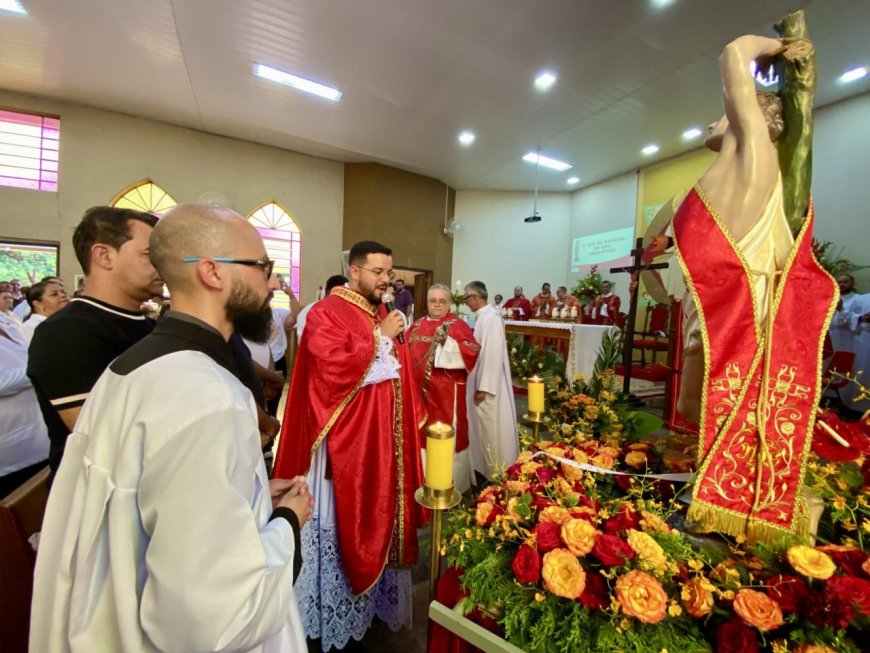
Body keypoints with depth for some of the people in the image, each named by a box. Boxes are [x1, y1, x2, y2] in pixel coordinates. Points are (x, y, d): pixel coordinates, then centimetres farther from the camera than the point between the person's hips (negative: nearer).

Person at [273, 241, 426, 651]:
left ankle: (374, 602, 42)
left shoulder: (387, 317, 12)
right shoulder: (326, 313, -11)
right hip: (346, 444, -7)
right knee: (344, 524, 9)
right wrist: (380, 338, -19)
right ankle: (335, 619, 33)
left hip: (386, 442, 8)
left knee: (382, 516, 19)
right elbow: (332, 368, -25)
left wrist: (413, 423, 11)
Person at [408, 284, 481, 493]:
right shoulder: (418, 325, 10)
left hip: (446, 393, -5)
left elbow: (473, 352, -19)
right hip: (421, 390, 6)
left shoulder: (458, 325, -7)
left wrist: (447, 342, -29)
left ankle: (452, 483, 25)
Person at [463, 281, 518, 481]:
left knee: (492, 429, 5)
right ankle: (486, 468, 37)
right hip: (483, 382, 10)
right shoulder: (483, 316, 9)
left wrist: (483, 388, -23)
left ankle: (496, 474, 22)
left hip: (488, 385, -10)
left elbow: (493, 354, -25)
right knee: (485, 428, 20)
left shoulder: (490, 318, -21)